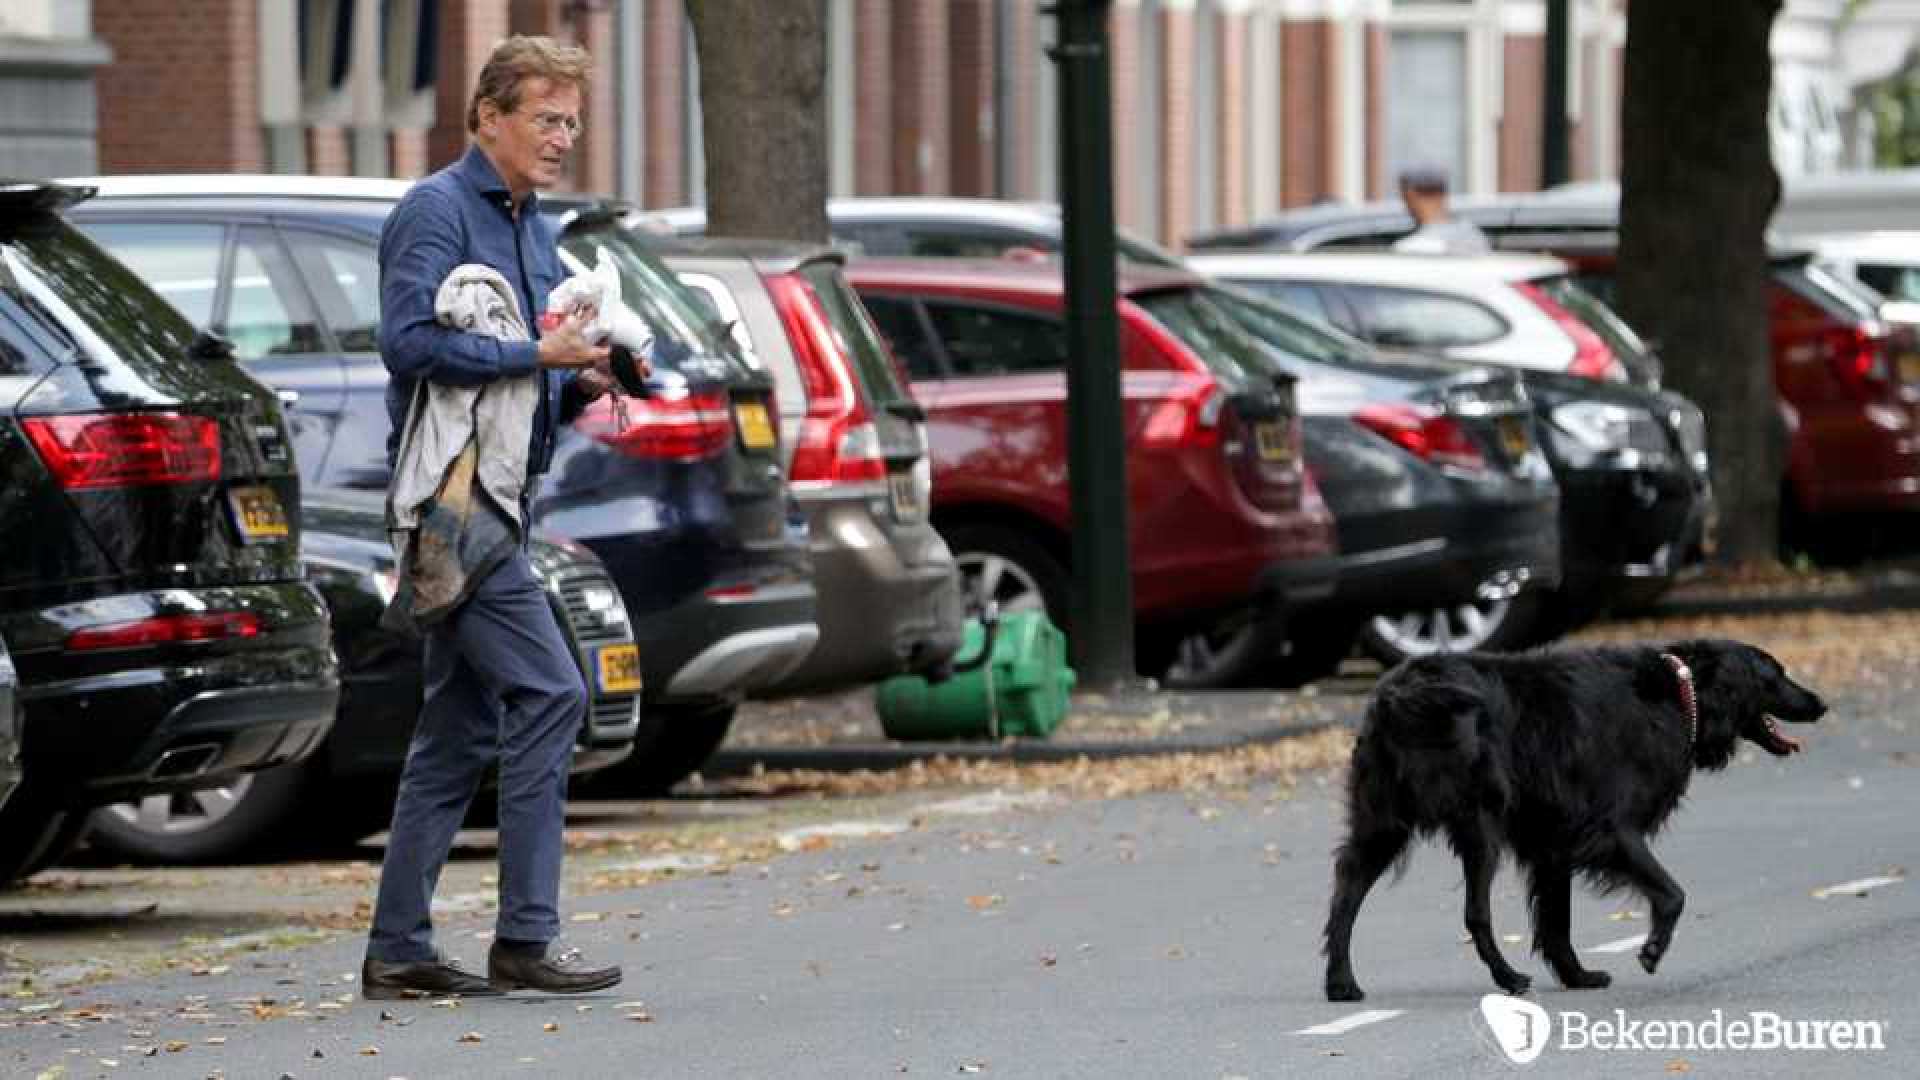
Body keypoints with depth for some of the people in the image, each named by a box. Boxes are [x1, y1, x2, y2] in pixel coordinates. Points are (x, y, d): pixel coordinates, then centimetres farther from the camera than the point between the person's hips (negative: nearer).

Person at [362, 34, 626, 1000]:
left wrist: (582, 384, 4)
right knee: (547, 692, -14)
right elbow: (409, 341, -21)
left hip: (498, 498, 10)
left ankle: (398, 949, 11)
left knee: (458, 734, 8)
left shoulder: (536, 234, 20)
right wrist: (538, 355, -20)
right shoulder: (437, 212, -9)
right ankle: (524, 937, -12)